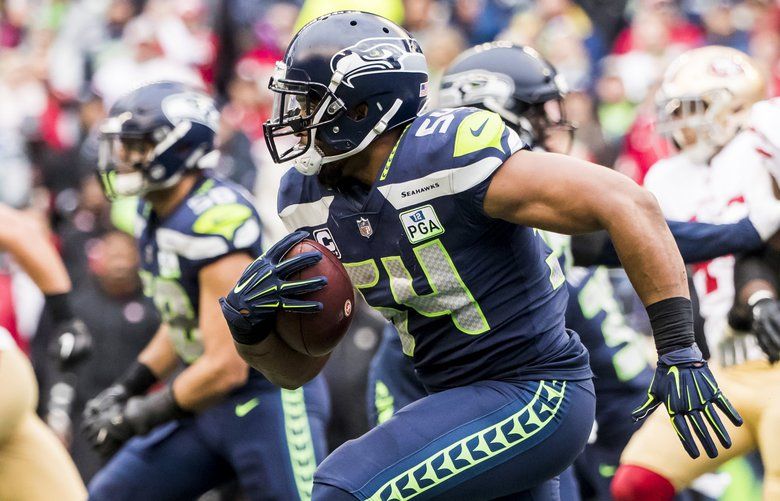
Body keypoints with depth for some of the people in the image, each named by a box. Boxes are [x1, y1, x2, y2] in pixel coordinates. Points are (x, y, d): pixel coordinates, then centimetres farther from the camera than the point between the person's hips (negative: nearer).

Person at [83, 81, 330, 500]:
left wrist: (137, 417, -14)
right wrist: (126, 388, 10)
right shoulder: (155, 214, 3)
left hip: (271, 399, -10)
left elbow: (226, 367, -24)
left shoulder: (214, 221, -25)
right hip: (211, 403, 10)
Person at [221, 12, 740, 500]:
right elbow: (296, 366, 10)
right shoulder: (313, 199, 3)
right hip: (465, 399, 9)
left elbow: (626, 204, -23)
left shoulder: (452, 156, -21)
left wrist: (679, 350, -26)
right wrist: (249, 321, -13)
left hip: (535, 398, -9)